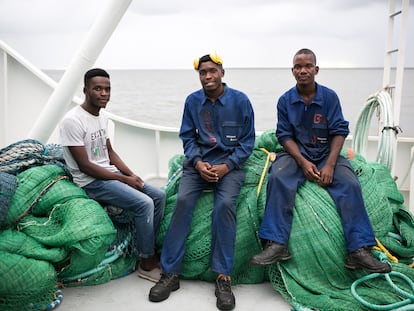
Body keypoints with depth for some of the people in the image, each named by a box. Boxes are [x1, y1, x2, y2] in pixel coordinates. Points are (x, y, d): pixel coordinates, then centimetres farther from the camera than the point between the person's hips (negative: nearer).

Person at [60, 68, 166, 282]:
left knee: (159, 196, 0)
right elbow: (85, 166, -20)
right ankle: (146, 263, -6)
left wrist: (132, 175, 1)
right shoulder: (73, 120, -18)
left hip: (111, 173, 9)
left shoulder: (102, 117, 9)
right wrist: (125, 179, -16)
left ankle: (150, 249, 11)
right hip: (91, 181, -9)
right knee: (144, 204, -23)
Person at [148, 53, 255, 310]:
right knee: (183, 201, -24)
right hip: (199, 163, 2)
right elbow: (188, 137, 9)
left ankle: (223, 278, -21)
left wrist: (226, 166, -12)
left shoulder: (240, 100, 0)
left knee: (225, 204, -30)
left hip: (230, 164, -2)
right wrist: (198, 163, -9)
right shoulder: (192, 101, 6)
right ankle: (170, 274, -16)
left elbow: (248, 140, 1)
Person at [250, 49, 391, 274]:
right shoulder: (285, 100, 2)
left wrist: (330, 165, -17)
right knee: (277, 177, -31)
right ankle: (276, 244, -32)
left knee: (350, 184, -25)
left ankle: (359, 250, -22)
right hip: (296, 154, -1)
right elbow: (285, 136, -2)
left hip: (327, 153, 1)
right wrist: (303, 162, -17)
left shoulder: (330, 97, 1)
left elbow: (339, 132, -3)